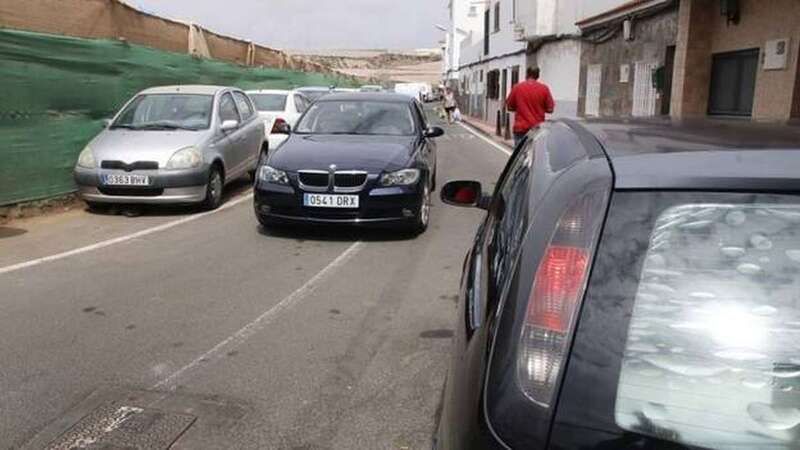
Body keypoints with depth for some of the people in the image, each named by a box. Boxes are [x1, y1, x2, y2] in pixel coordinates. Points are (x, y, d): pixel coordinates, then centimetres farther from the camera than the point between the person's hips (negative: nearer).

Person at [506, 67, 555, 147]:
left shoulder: (517, 87, -2)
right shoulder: (544, 88, -3)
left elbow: (509, 107, 7)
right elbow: (550, 109, 0)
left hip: (520, 128, 0)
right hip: (538, 129, 0)